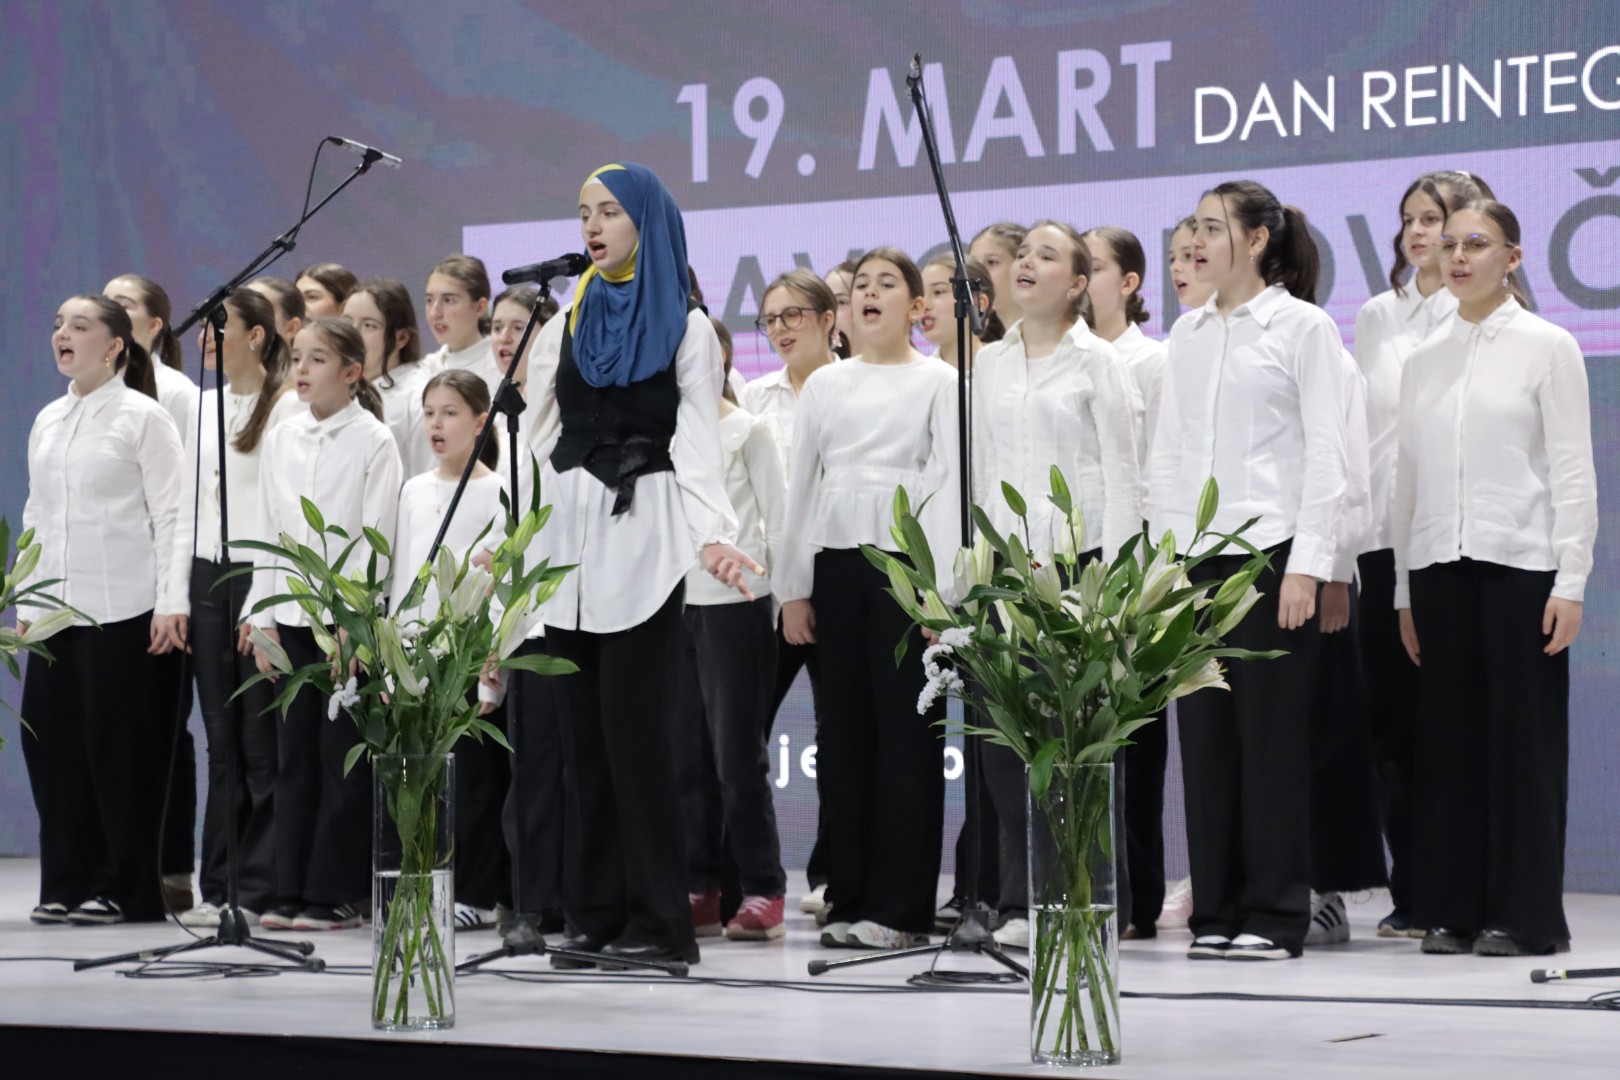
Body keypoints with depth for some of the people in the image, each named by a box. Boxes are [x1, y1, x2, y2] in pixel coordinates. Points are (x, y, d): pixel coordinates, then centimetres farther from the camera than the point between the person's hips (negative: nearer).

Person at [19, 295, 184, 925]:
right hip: (56, 607, 6)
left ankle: (123, 889, 5)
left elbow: (169, 514, -6)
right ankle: (67, 884, 12)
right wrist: (25, 601, 15)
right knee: (47, 737, 2)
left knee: (117, 745, -3)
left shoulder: (143, 417, -2)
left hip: (122, 608, -6)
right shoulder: (48, 422, 16)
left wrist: (170, 603, -13)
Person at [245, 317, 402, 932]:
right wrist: (263, 617, 4)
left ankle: (337, 893, 4)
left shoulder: (373, 442, -4)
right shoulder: (281, 441, 10)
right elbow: (270, 533, 11)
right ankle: (292, 890, 10)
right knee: (295, 754, 6)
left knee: (343, 758, -1)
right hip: (291, 614, 5)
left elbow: (376, 539, -8)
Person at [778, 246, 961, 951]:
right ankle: (850, 899, 9)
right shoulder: (825, 385, 15)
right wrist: (793, 587, 9)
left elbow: (948, 482, -2)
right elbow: (801, 486, 15)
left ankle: (900, 907, -2)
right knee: (843, 728, 4)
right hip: (835, 563, 4)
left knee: (906, 729, -4)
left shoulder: (938, 381, 4)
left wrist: (941, 587, -11)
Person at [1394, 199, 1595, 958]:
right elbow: (1409, 474, 13)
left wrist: (1570, 582, -10)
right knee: (1448, 736, 4)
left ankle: (1524, 914, 3)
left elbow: (1573, 470, -3)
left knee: (1524, 737, -2)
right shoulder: (1423, 359, 12)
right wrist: (1405, 589, 10)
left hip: (1520, 561, -4)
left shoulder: (1547, 347, 0)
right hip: (1439, 562, 4)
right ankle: (1452, 907, 10)